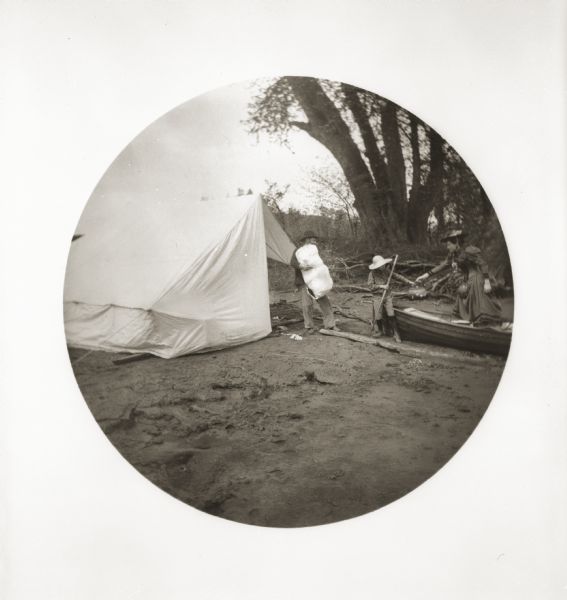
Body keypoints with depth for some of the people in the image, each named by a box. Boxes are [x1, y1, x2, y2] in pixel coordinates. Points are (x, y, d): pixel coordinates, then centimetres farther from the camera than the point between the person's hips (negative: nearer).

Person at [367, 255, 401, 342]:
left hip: (387, 296, 2)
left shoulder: (386, 271, 3)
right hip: (377, 297, -2)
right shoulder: (372, 274, -7)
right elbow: (370, 286, -9)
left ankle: (396, 334, -4)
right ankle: (379, 331, 30)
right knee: (378, 317, 5)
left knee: (391, 315, -7)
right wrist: (381, 286, -16)